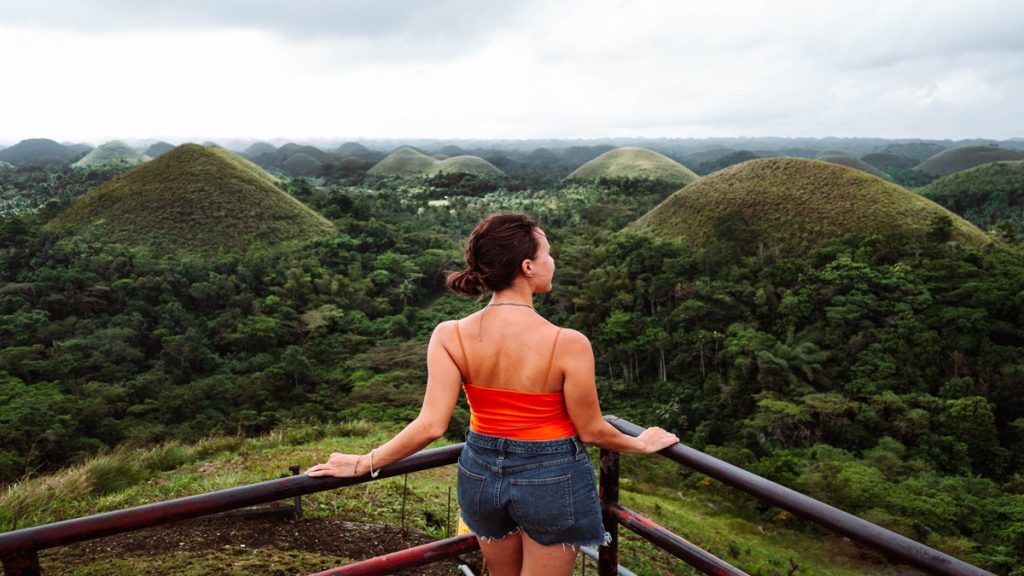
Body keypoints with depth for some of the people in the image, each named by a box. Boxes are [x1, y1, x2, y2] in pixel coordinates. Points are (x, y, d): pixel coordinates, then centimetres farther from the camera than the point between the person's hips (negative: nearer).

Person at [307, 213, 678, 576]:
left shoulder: (450, 335, -16)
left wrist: (362, 463, -4)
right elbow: (591, 431, -13)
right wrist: (642, 444, 7)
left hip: (483, 473, 4)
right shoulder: (567, 343, -24)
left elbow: (431, 426, -17)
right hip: (551, 478, -3)